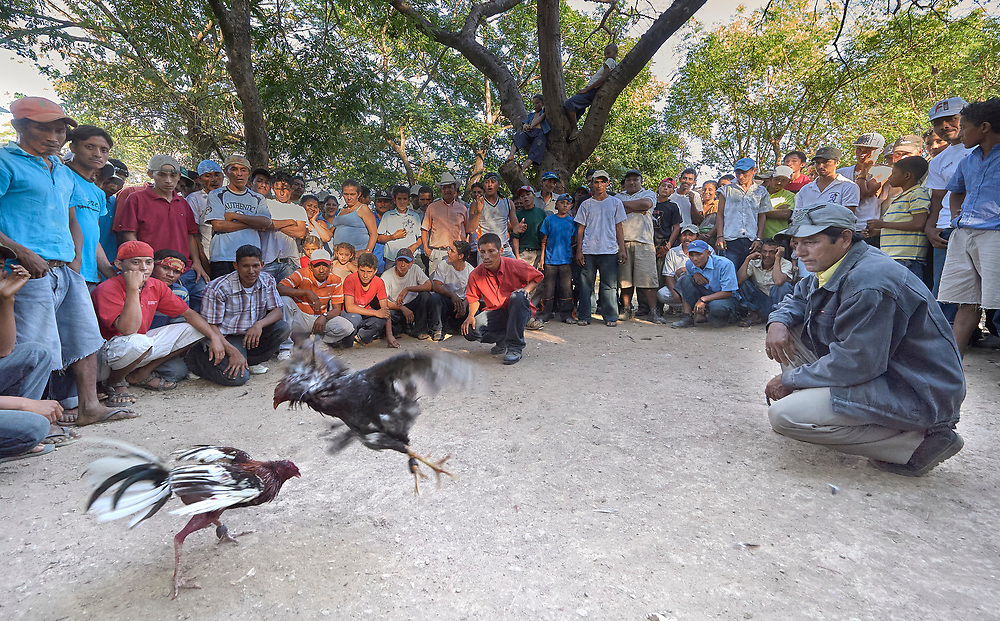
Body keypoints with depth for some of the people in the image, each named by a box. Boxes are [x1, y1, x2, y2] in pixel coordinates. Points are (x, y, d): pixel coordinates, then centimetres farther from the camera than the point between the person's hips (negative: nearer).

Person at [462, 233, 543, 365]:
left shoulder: (515, 266, -16)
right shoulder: (475, 275, -9)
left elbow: (538, 277, 1)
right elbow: (474, 299, 8)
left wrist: (527, 289, -18)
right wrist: (471, 315, -10)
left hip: (518, 312, -2)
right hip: (495, 313, 2)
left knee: (518, 297, -38)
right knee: (469, 331, -23)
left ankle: (515, 346, -26)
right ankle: (502, 339, 7)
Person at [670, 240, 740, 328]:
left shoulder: (725, 264, -23)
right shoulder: (689, 264, -7)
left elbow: (728, 292, -22)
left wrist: (703, 299, -30)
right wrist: (694, 275, -15)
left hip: (727, 297, -5)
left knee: (716, 307, -41)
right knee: (685, 279, -16)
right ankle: (688, 317, -18)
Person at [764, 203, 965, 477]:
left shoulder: (868, 283, -26)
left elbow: (855, 364, -28)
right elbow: (796, 298, 20)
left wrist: (790, 380, -16)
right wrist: (779, 322, -4)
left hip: (915, 394, -10)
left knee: (783, 416, -25)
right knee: (786, 329, 8)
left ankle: (915, 441, -12)